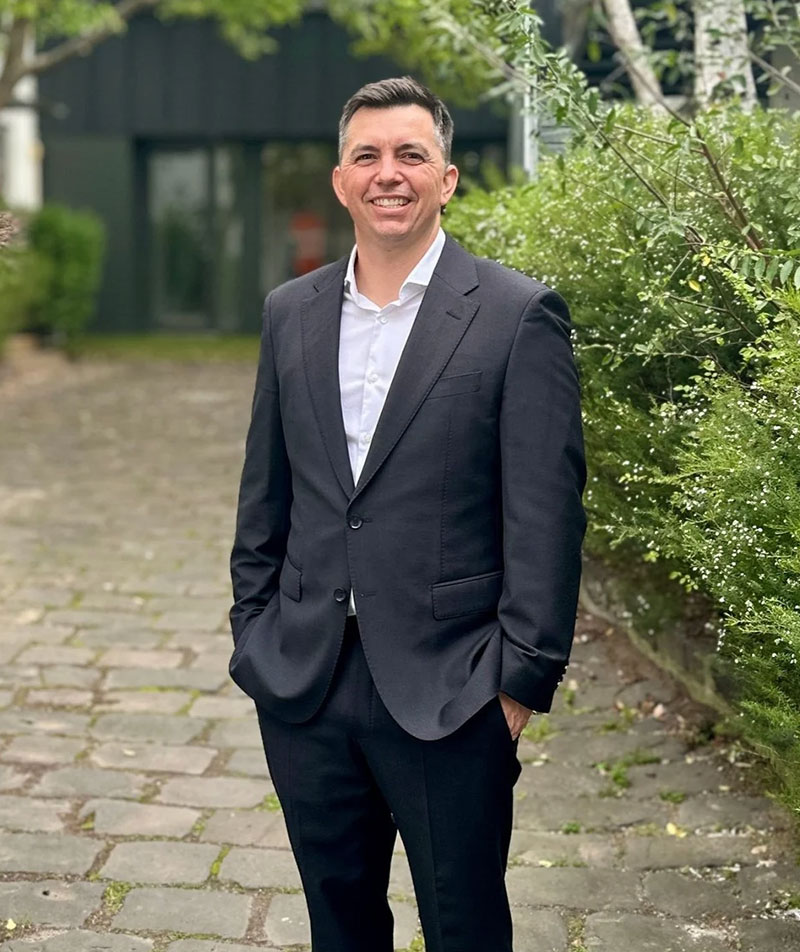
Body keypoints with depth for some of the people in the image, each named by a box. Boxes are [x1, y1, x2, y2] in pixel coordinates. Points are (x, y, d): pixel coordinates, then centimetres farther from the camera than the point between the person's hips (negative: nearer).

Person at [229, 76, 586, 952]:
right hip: (302, 683, 5)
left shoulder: (519, 315, -7)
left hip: (449, 691, -4)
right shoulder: (290, 312, 8)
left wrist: (524, 680, -11)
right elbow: (265, 493, 13)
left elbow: (546, 515, -9)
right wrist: (252, 635, 10)